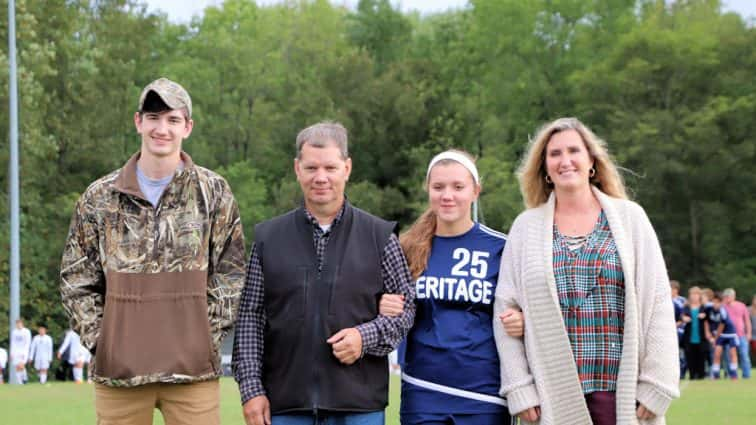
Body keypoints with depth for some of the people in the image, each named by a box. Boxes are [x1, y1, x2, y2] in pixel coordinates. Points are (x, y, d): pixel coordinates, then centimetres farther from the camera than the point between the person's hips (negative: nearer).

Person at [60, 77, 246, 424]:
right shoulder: (100, 197, 7)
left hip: (193, 370, -1)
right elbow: (76, 279, 10)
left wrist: (207, 337, -2)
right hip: (118, 370, 1)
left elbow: (230, 275, 6)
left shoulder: (214, 192, 6)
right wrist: (98, 339, 0)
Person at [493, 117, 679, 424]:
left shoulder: (630, 218, 7)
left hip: (621, 391, -1)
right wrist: (519, 388, -2)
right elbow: (506, 308, 6)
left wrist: (656, 385, -3)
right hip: (552, 396, 1)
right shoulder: (525, 227, 9)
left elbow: (657, 304, 4)